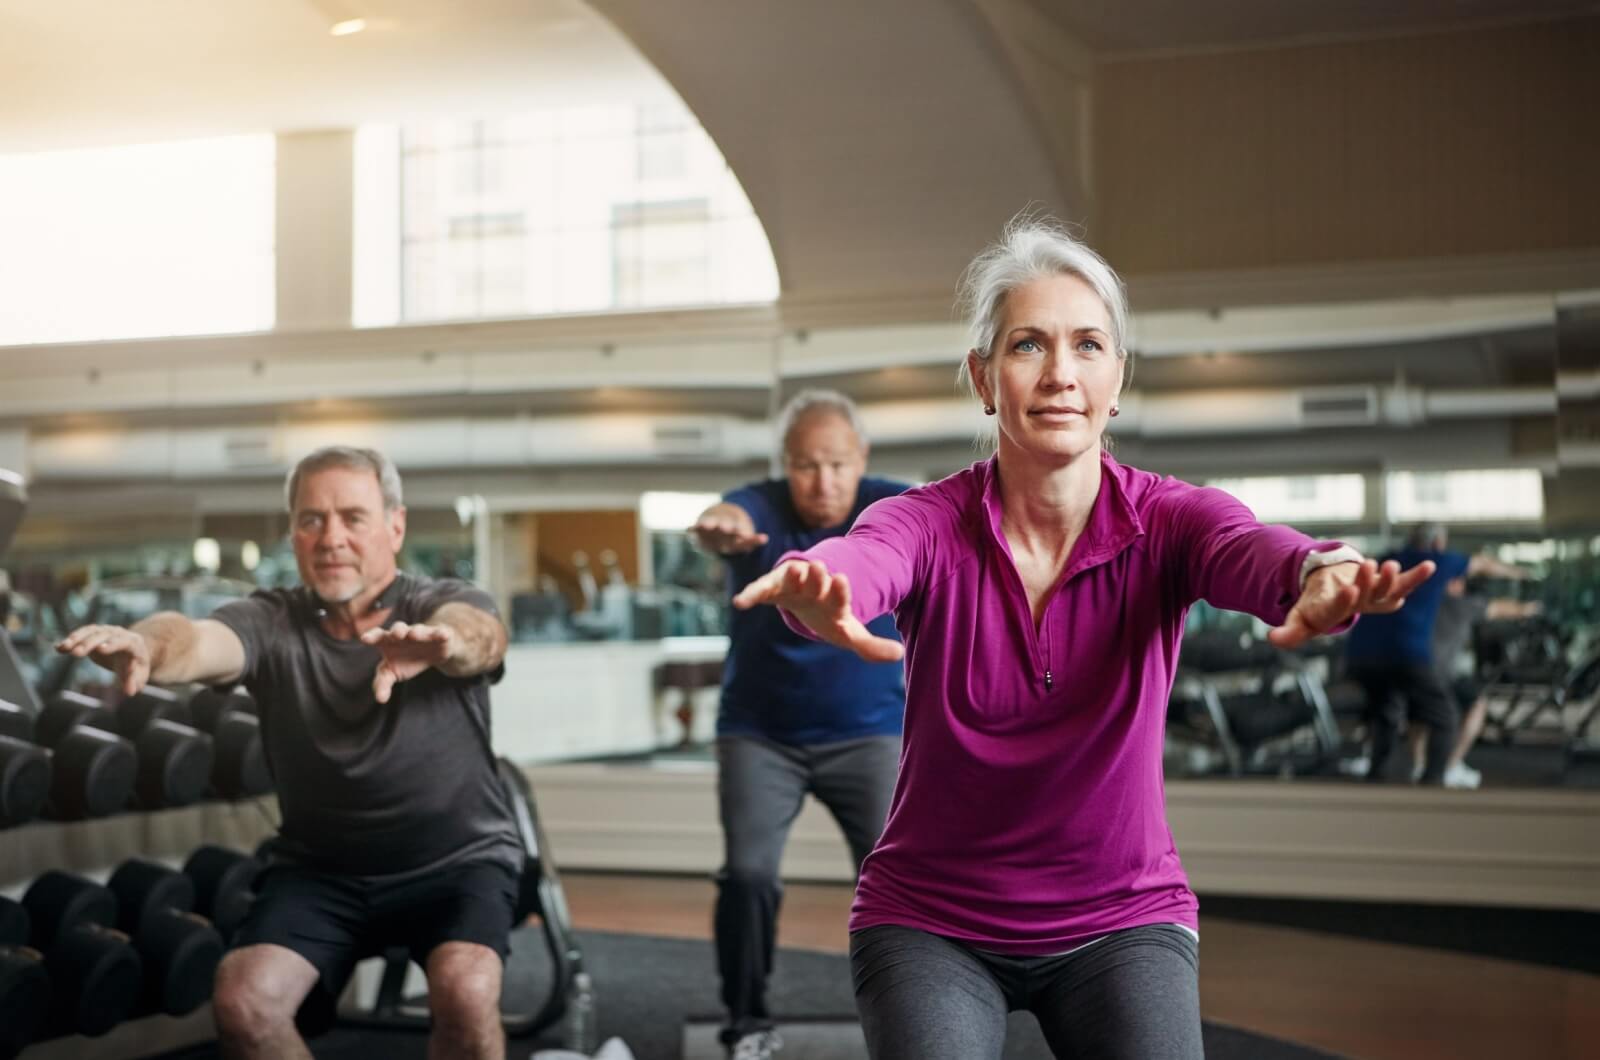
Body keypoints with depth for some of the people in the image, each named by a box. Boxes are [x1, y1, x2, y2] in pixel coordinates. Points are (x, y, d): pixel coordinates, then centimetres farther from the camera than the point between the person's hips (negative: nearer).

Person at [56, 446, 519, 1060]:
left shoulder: (444, 603, -8)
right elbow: (202, 641, -26)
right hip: (320, 869, 3)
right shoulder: (271, 623, -4)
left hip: (458, 859, -2)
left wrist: (443, 643, -58)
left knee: (467, 995, -29)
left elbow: (480, 633, -32)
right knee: (243, 1003, -20)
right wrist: (146, 646, -51)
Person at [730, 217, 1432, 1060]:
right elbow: (860, 562, -37)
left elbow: (1251, 552, -34)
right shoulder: (929, 526, -14)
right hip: (929, 920, -1)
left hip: (1122, 917, 1)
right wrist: (816, 596, -62)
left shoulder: (1165, 524, -12)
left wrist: (1323, 578, -58)